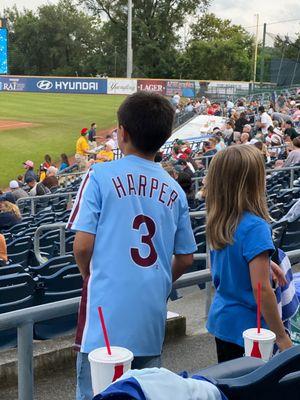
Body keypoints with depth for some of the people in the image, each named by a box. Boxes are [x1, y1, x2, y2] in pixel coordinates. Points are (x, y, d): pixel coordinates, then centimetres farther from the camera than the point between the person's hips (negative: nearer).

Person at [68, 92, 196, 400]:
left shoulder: (101, 176, -6)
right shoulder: (174, 190, 8)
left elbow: (83, 247, -10)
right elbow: (185, 259, 12)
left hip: (107, 314, -4)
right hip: (152, 318, 5)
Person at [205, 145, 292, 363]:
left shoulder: (217, 222, -1)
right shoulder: (255, 227, -23)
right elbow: (260, 287, -24)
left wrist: (265, 263, 18)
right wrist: (282, 337, -18)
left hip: (220, 319, 7)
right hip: (247, 326, -7)